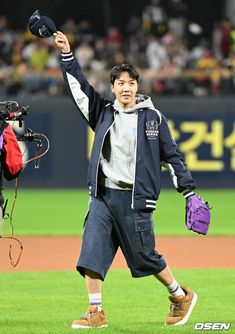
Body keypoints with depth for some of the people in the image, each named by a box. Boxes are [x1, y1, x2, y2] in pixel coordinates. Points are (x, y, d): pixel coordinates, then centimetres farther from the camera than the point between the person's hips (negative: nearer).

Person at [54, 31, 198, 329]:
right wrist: (67, 54, -6)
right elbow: (79, 88, 4)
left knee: (145, 256, 2)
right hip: (102, 195, 3)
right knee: (91, 249, -8)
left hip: (135, 198, -3)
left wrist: (188, 190, 0)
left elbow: (171, 155, 3)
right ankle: (96, 312, -4)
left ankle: (181, 296, 23)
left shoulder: (152, 117, 1)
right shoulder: (104, 112, 9)